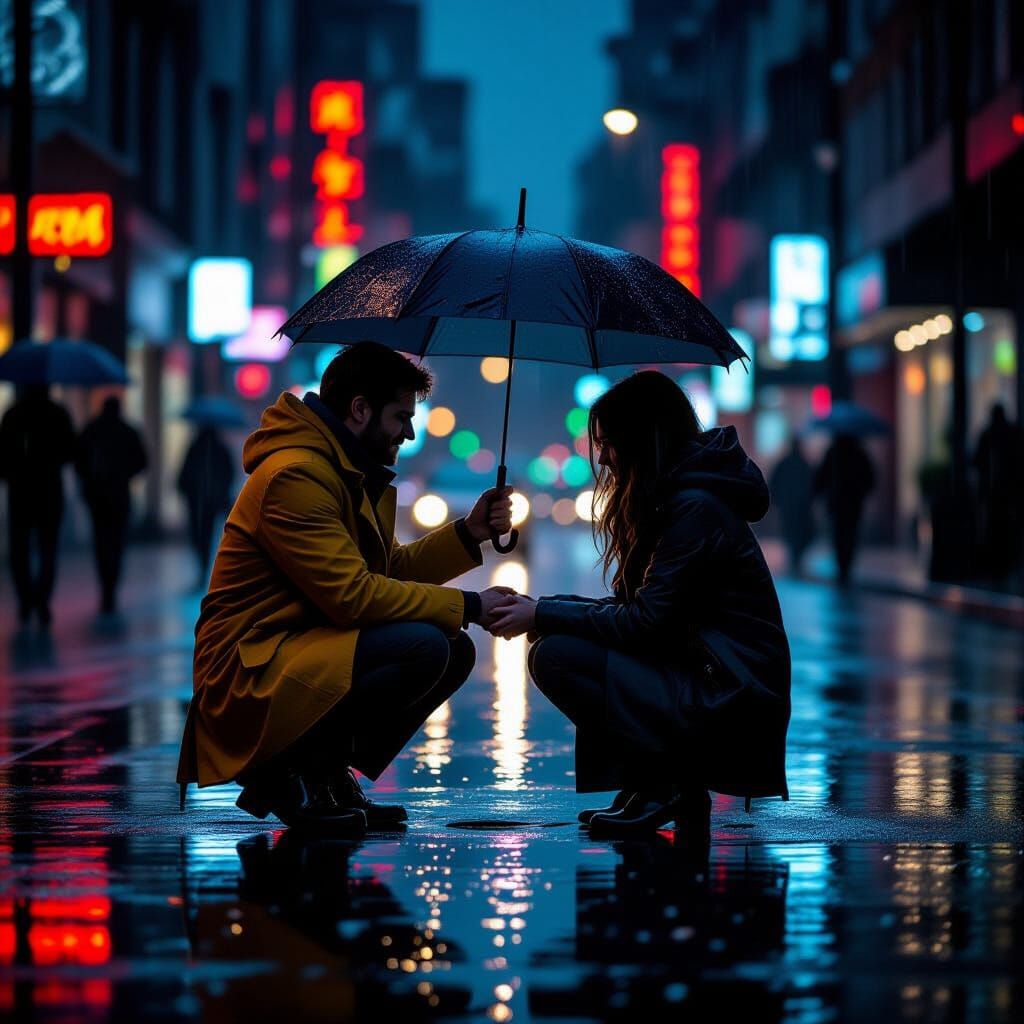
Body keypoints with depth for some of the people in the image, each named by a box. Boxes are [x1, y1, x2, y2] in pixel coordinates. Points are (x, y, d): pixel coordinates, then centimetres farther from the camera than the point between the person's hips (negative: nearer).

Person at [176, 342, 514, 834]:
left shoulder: (351, 473, 18)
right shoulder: (294, 475, -17)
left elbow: (390, 570, 19)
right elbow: (352, 594, -23)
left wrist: (468, 533, 6)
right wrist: (468, 606, -17)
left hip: (301, 655, 11)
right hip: (249, 675, -11)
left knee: (456, 651, 6)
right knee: (424, 647, -26)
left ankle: (327, 773, 6)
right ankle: (288, 773, -12)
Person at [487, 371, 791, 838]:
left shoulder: (695, 507, -16)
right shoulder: (674, 497, 14)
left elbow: (646, 623, -18)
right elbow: (633, 607, 15)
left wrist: (543, 615, -11)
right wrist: (541, 608, 3)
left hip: (730, 708, -10)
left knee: (555, 656, -17)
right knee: (560, 640, 11)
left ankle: (662, 785, -8)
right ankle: (648, 787, 8)